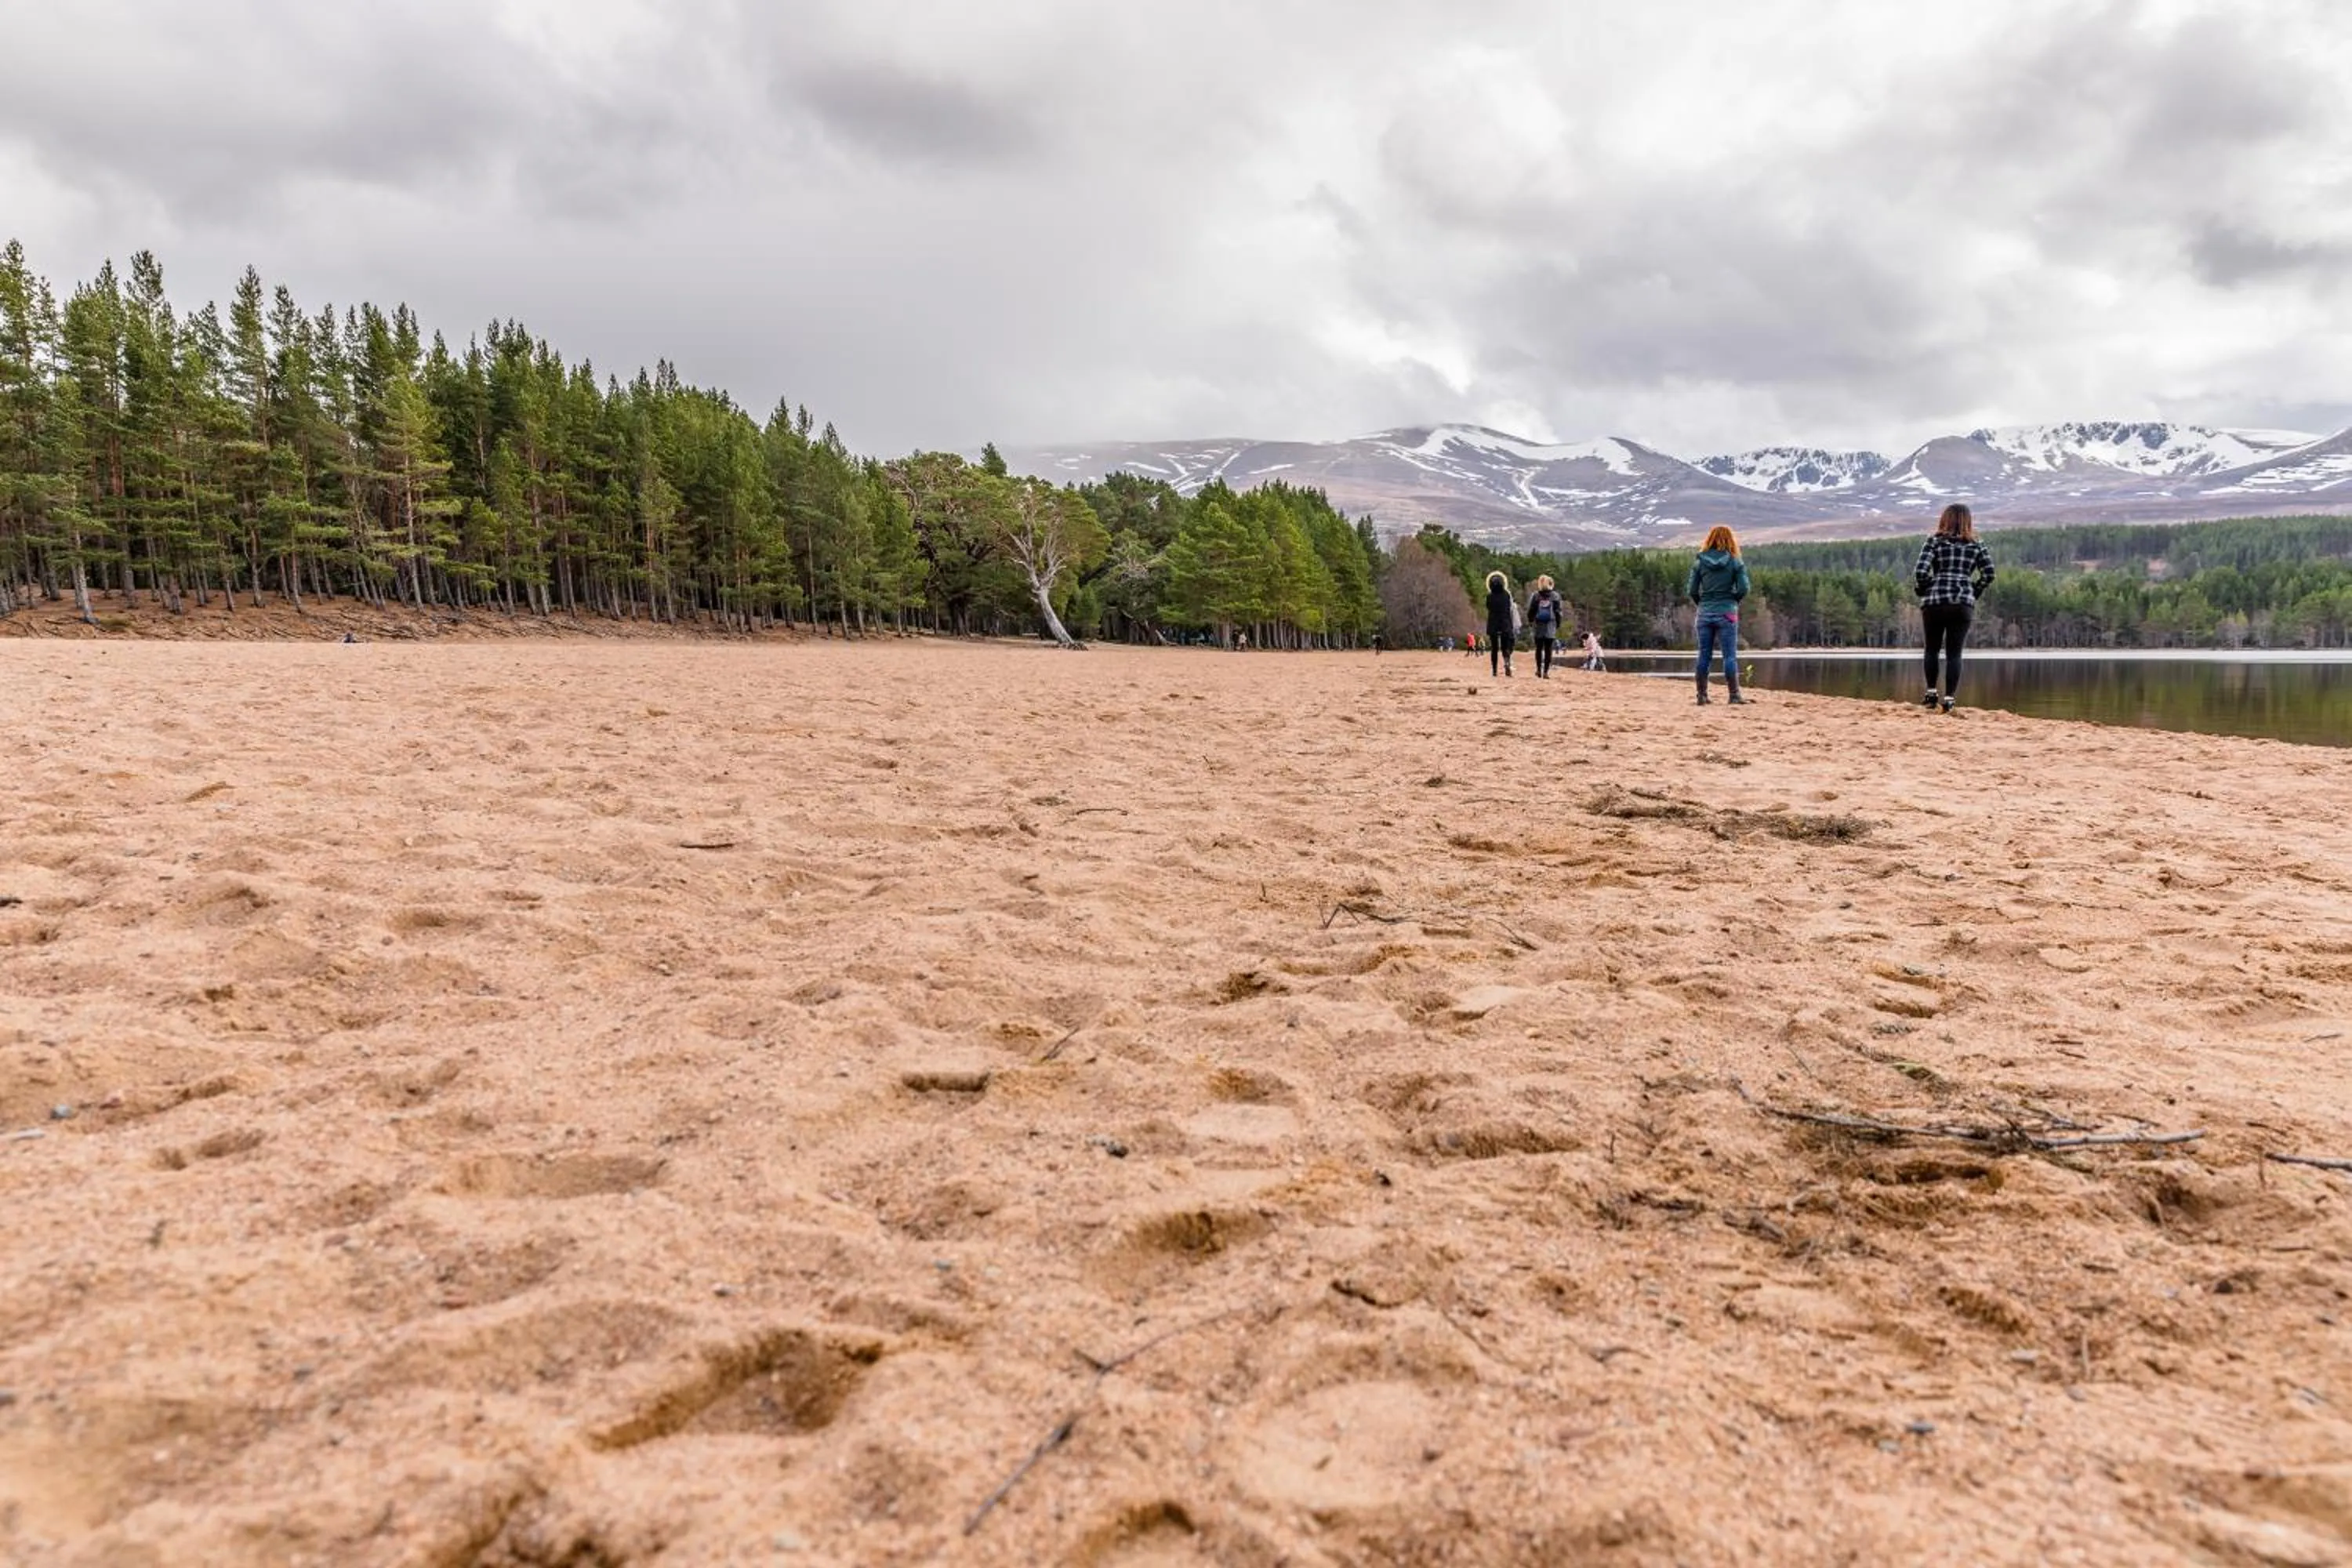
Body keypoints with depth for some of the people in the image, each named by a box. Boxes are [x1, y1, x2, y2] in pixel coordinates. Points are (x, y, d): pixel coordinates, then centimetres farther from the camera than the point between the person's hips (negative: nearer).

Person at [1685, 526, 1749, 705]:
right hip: (1727, 614, -2)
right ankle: (1734, 695, 1)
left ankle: (1702, 695, 10)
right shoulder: (1735, 563, -2)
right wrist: (1733, 601, 10)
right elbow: (1743, 589, -7)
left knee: (1704, 655, 7)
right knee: (1730, 655, 1)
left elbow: (1691, 591, 0)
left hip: (1705, 613, 2)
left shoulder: (1699, 563, 2)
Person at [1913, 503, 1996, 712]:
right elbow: (1989, 574, 4)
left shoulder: (1935, 541, 1)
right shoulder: (1975, 545, 8)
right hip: (1964, 603, 1)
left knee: (1932, 649, 14)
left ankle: (1931, 694, 11)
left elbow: (1920, 571, -9)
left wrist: (1921, 591, 8)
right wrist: (1974, 593, 17)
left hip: (1935, 601, -1)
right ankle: (1949, 699, -3)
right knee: (1954, 653, 2)